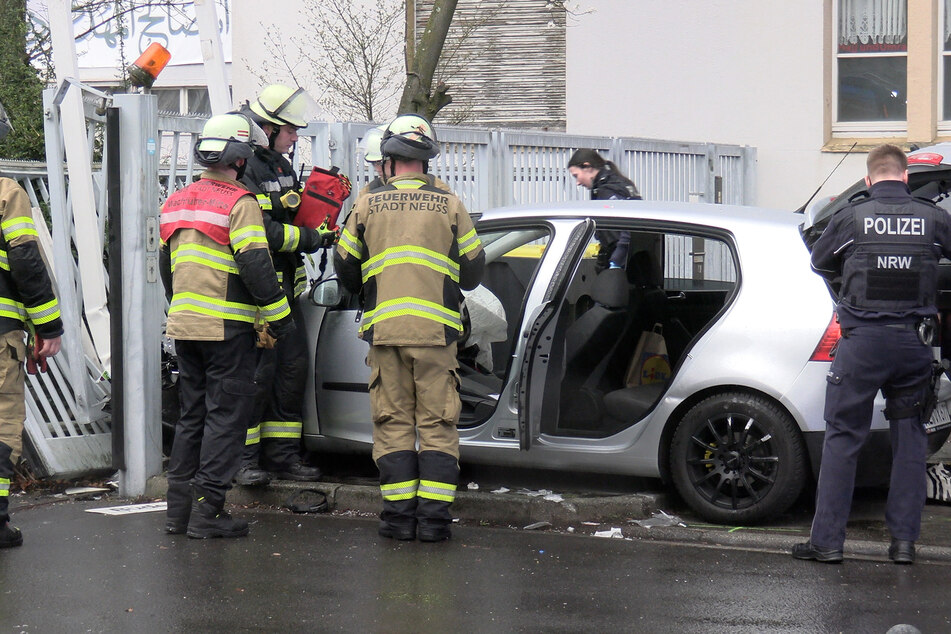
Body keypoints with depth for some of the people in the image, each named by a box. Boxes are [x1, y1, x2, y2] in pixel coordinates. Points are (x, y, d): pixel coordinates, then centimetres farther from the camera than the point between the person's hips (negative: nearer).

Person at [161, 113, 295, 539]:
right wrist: (280, 317, -11)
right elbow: (255, 266, -17)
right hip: (226, 327, -8)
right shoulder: (239, 203, -11)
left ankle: (179, 508, 15)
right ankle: (208, 510, -6)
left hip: (183, 324, 8)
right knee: (226, 415, -3)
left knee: (192, 415, 15)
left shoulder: (177, 202, 15)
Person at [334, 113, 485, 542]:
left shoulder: (368, 205, 6)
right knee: (437, 423, 3)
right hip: (436, 329, 0)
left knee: (392, 421, 7)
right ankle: (434, 517, -1)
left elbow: (345, 268, 13)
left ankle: (399, 513, 4)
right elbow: (473, 270, 10)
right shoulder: (449, 205, 5)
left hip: (384, 329, 1)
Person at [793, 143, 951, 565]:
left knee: (842, 436, 4)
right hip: (914, 342, 2)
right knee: (909, 436, 12)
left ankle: (827, 541, 4)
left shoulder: (851, 218, -3)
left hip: (862, 340, -2)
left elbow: (819, 263, 13)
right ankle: (904, 539, 13)